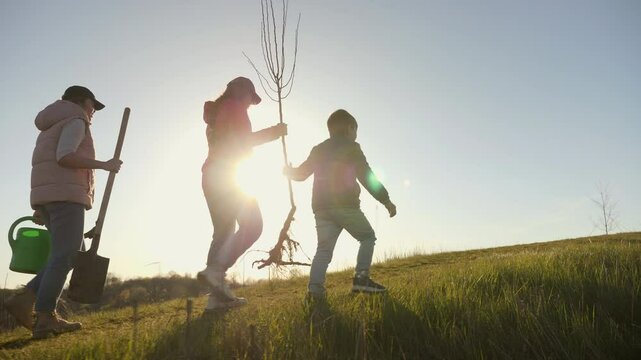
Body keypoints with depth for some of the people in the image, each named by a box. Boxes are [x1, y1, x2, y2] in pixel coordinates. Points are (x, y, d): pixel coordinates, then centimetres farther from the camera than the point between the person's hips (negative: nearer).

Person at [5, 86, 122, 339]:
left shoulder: (52, 127, 29)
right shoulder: (75, 121, 0)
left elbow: (41, 166, 24)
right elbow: (65, 156, -17)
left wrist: (41, 207, 21)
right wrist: (104, 165, -12)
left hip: (47, 198, 9)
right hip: (66, 195, -9)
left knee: (72, 255, 9)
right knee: (64, 256, -11)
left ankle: (24, 299, -1)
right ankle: (45, 318, -15)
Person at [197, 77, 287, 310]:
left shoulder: (216, 111, 26)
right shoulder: (236, 106, 0)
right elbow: (242, 141, -12)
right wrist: (273, 132, -1)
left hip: (211, 175, 9)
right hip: (228, 174, -9)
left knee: (223, 231, 5)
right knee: (252, 226, -11)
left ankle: (217, 297, -1)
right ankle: (215, 271, -24)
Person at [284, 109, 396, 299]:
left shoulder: (318, 150, 19)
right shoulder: (351, 147, 3)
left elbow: (301, 173, 25)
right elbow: (367, 177, -4)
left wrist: (289, 171, 47)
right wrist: (386, 200, -3)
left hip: (321, 207, 5)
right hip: (345, 204, -5)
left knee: (324, 248, 4)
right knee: (367, 237, 9)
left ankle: (315, 287, -13)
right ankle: (361, 277, -6)